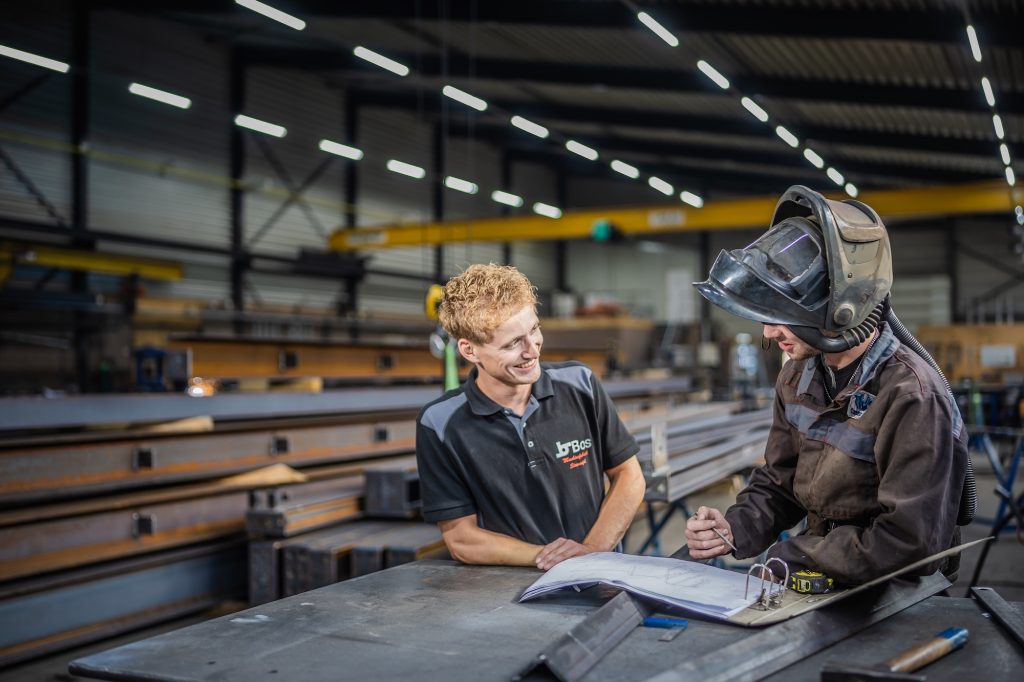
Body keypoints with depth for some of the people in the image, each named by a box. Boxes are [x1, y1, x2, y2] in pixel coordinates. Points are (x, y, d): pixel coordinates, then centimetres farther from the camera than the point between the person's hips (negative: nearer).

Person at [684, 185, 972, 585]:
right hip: (819, 583, 7)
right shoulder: (797, 377, 3)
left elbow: (908, 542, -23)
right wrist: (736, 529, -9)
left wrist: (791, 556, -18)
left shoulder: (912, 399, -22)